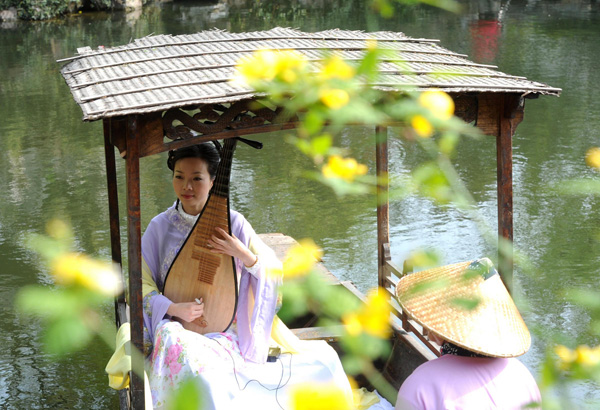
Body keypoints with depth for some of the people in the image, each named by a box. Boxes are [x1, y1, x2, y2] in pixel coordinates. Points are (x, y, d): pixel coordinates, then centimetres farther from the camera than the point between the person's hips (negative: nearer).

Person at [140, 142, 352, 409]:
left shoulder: (232, 222, 2)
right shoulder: (160, 227, 1)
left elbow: (275, 271, 3)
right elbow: (142, 284, 1)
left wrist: (242, 254, -17)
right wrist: (173, 308, -18)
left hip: (233, 327, 2)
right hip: (181, 327, -1)